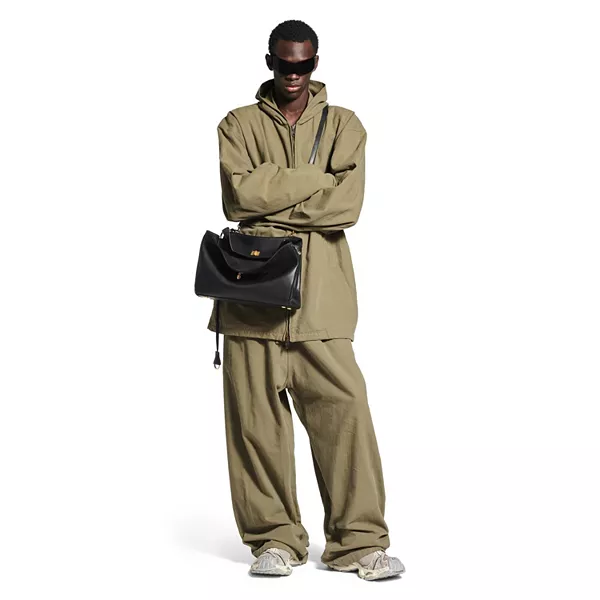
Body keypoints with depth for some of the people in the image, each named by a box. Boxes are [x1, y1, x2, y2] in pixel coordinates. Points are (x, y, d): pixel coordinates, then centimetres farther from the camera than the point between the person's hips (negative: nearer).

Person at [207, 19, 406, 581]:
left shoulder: (344, 125, 12)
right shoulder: (239, 125, 12)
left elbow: (347, 204, -4)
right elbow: (239, 194, -7)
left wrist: (271, 205, -8)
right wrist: (317, 180, -7)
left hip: (321, 291, 0)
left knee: (345, 407, -7)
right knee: (256, 413, -1)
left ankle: (359, 541, 1)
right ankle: (275, 538, 11)